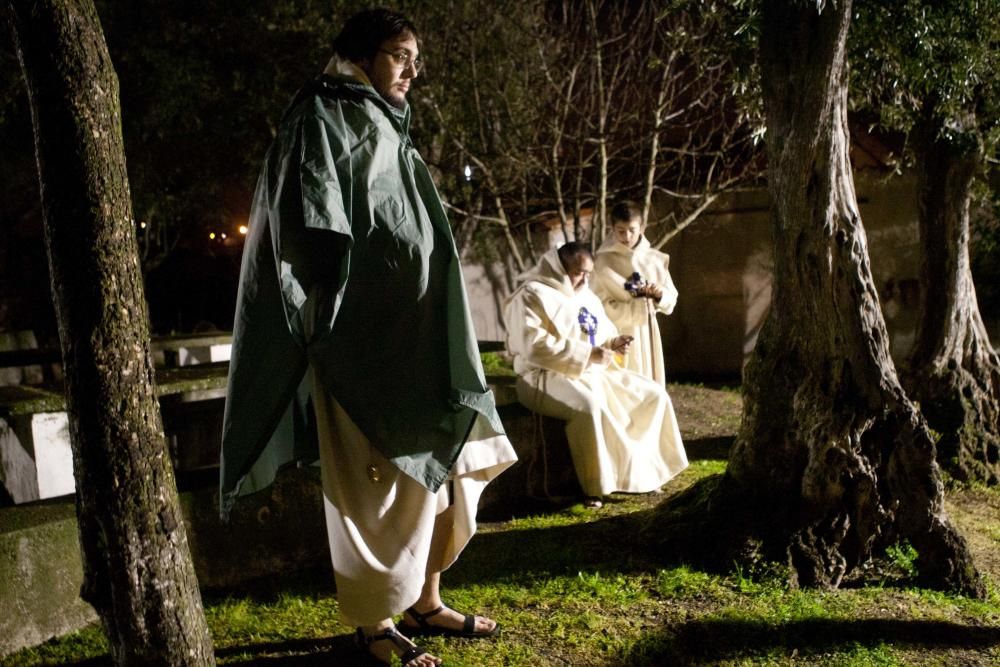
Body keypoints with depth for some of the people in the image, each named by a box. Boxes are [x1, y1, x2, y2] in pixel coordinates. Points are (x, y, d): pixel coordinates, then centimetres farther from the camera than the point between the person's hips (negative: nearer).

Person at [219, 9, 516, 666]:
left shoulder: (391, 135, 21)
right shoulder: (322, 117, -5)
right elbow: (313, 229, -16)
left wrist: (438, 337, 21)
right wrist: (331, 333, -22)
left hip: (414, 334, 9)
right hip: (362, 337, -9)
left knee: (437, 470, 11)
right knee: (376, 483, -2)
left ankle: (425, 603, 22)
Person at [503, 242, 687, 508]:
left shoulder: (587, 297, 17)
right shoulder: (533, 295, -9)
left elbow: (602, 335, 25)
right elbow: (534, 346, -21)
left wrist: (613, 343, -1)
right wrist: (587, 354, -22)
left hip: (595, 372, 9)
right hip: (547, 377, -9)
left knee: (653, 395, -2)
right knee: (590, 405, -39)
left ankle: (643, 468, 4)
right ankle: (593, 485, -27)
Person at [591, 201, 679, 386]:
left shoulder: (656, 259, 6)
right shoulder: (603, 261, -7)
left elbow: (671, 299, 11)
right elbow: (600, 306, -12)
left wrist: (660, 294, -12)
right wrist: (640, 304, -17)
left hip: (647, 334, 5)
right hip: (619, 337, -5)